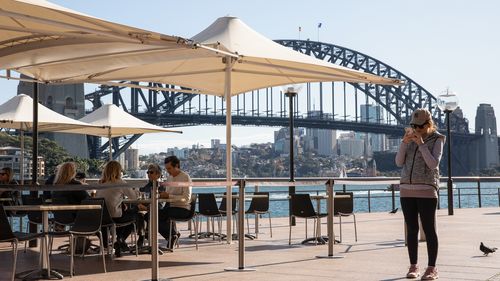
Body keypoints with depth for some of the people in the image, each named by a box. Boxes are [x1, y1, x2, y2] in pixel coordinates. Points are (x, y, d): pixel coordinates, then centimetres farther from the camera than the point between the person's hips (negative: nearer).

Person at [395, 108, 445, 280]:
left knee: (429, 230, -4)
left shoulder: (437, 140, -2)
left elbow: (433, 164, -16)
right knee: (412, 229, 5)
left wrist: (421, 144, -19)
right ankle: (413, 267, 12)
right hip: (407, 190, 5)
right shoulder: (410, 138, 11)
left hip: (427, 190, -4)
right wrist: (404, 142, -10)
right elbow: (399, 163, 3)